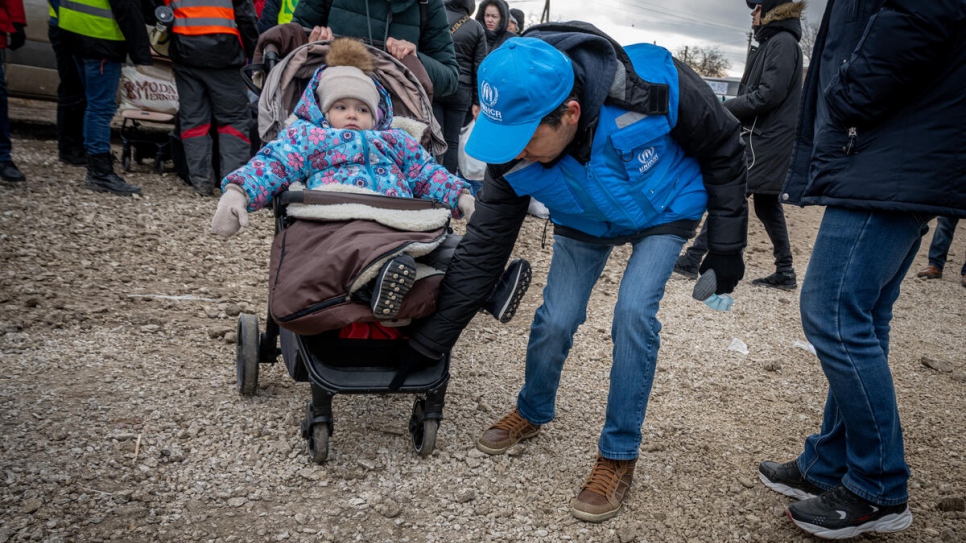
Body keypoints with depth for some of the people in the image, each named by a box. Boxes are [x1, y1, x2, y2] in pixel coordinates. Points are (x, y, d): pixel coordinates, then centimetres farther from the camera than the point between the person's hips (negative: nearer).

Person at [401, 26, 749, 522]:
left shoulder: (654, 84, -38)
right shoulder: (515, 154, -30)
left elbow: (724, 147, -17)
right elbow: (482, 251, -21)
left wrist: (726, 243, -13)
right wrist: (429, 341, -19)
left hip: (663, 214, -2)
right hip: (583, 225, 2)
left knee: (633, 314, -20)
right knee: (554, 321, -7)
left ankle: (618, 457, -2)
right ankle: (532, 413, 25)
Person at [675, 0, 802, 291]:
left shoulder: (782, 43, -11)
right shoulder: (773, 43, 19)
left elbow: (768, 95, -19)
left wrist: (724, 109, -13)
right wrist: (728, 109, 3)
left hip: (763, 142, -10)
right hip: (761, 138, 10)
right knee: (767, 205, 11)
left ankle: (693, 259, -2)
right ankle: (785, 273, 16)